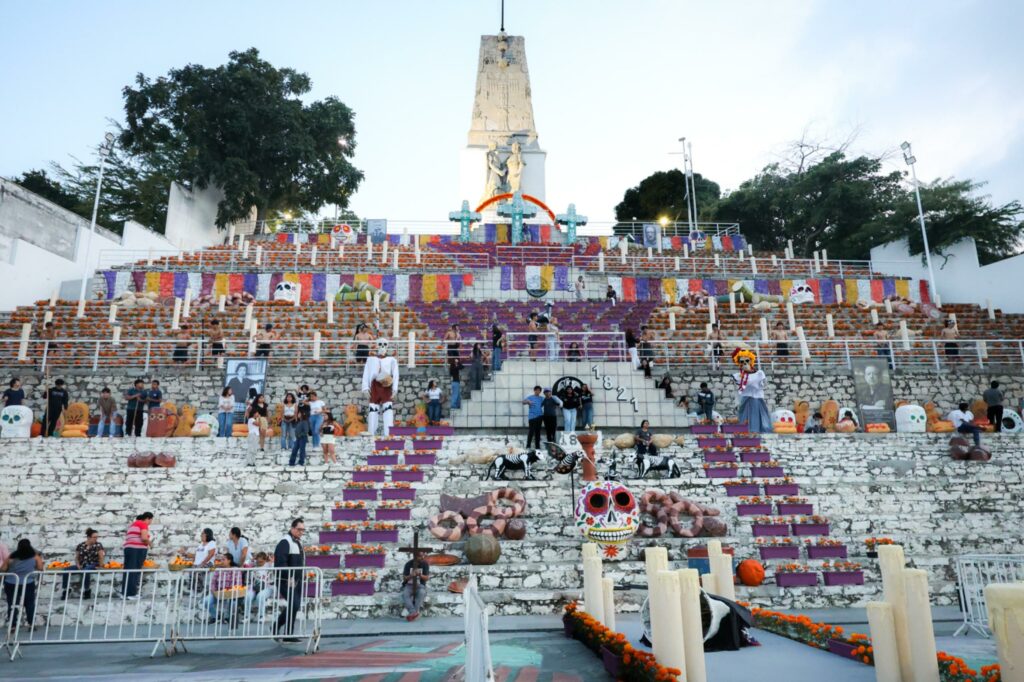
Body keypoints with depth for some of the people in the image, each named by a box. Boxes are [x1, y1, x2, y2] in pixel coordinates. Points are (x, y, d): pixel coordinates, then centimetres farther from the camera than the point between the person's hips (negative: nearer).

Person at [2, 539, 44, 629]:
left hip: (11, 584, 0)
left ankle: (12, 626, 12)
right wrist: (40, 559, 18)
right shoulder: (35, 556, -3)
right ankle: (31, 624, 15)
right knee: (30, 604, 13)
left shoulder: (12, 557, -3)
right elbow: (40, 568, 2)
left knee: (11, 605, 12)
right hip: (28, 584, 0)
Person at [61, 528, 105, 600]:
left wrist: (100, 567, -14)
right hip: (81, 566, 5)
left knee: (85, 571, -39)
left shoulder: (98, 545, -1)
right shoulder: (80, 545, 8)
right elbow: (76, 557, 14)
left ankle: (87, 590, -21)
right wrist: (78, 565, -3)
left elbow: (101, 557, -5)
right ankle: (66, 590, -1)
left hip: (92, 566, -5)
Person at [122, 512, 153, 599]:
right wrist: (150, 543, 3)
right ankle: (131, 593, -4)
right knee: (135, 571, -5)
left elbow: (129, 538, 20)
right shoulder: (143, 524, -3)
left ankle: (125, 592, 6)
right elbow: (144, 538, -15)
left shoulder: (133, 524, 24)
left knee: (128, 570, 6)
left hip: (128, 548, 8)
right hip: (138, 549, -8)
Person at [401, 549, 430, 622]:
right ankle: (414, 612, -37)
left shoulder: (425, 564, -5)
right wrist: (411, 576, -27)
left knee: (422, 593, -36)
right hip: (409, 585, 1)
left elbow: (426, 578, -8)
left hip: (420, 585, 0)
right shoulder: (408, 564, -6)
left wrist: (420, 575, -28)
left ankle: (413, 613, -34)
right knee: (405, 594, -33)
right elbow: (404, 578, -5)